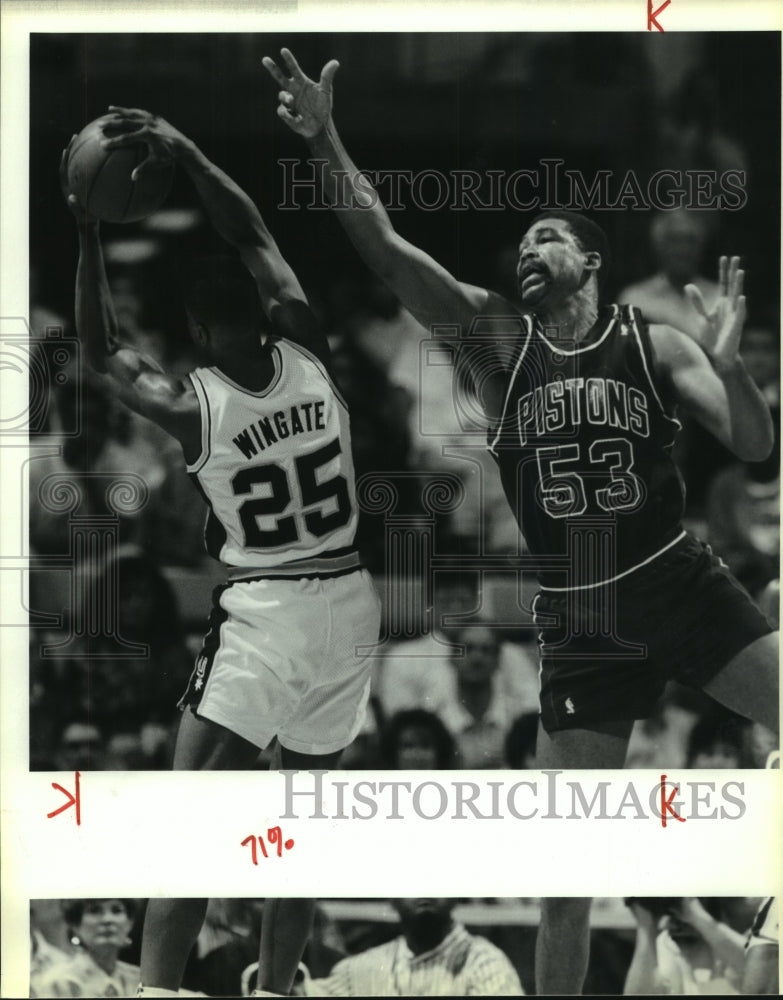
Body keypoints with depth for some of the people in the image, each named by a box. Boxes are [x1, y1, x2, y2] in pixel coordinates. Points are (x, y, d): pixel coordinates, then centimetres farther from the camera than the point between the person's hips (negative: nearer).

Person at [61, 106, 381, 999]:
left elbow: (100, 349, 8)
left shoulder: (191, 405, -11)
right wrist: (186, 155, 5)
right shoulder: (310, 361, -2)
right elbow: (255, 238, 9)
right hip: (349, 605, 5)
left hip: (265, 614, -5)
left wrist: (89, 230, 6)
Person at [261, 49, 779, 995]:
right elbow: (386, 249, -10)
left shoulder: (655, 345, -1)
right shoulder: (497, 339, 0)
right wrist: (325, 142, -23)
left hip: (682, 588, -1)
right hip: (577, 620, 1)